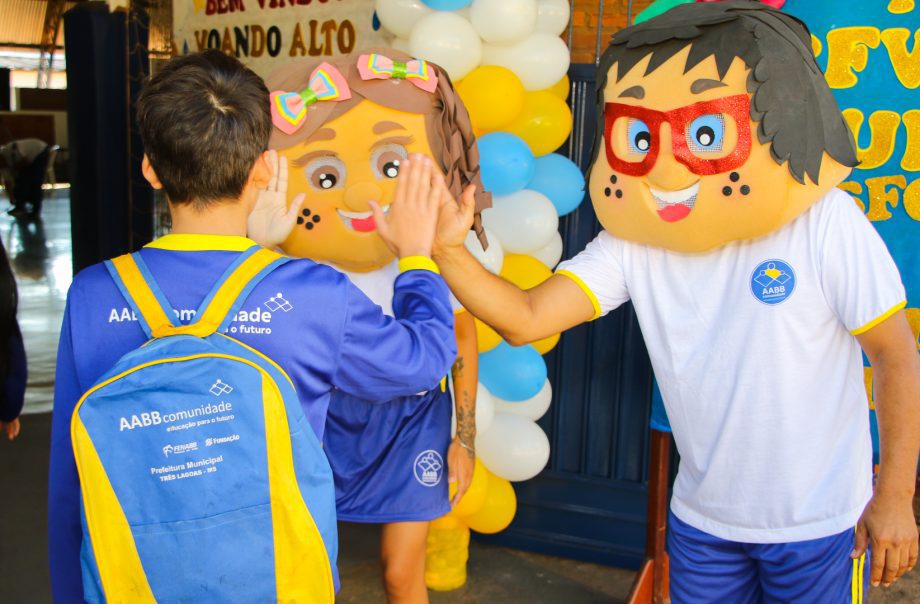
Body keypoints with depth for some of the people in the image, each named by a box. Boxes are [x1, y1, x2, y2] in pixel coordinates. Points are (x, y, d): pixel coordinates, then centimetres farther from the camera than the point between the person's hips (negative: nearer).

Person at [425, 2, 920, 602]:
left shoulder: (826, 225, -19)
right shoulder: (632, 245, -11)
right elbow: (526, 318, -18)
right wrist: (448, 251, -33)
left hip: (820, 526, -3)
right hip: (702, 518, 3)